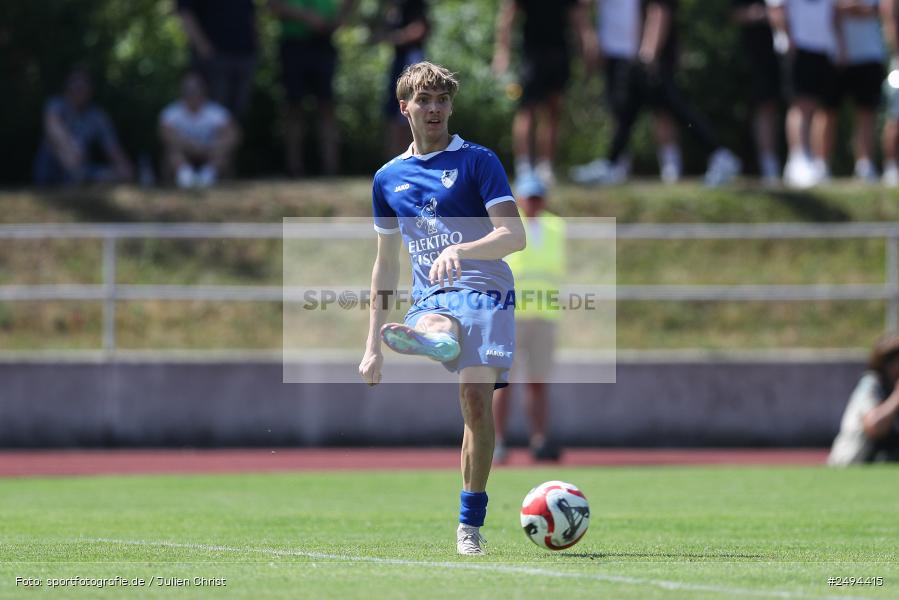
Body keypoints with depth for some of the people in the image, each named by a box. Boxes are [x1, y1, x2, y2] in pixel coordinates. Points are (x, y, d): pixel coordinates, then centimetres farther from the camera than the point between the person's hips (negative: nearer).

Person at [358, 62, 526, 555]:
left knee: (476, 395, -20)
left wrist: (460, 250, -25)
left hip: (485, 289, -3)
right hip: (430, 297, 3)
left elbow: (514, 236, -7)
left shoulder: (477, 161, 5)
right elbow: (386, 263, 25)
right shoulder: (389, 178, 18)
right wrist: (372, 343, 22)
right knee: (437, 334, -35)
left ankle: (470, 524, -13)